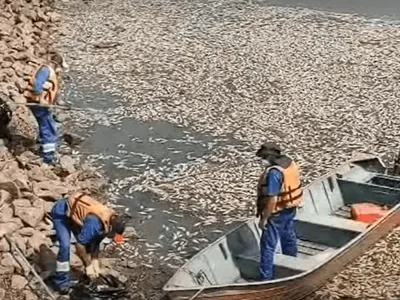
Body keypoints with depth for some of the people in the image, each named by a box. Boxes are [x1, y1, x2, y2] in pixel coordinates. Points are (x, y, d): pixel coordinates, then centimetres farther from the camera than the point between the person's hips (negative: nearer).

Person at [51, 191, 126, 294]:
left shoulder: (109, 220, -11)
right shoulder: (95, 222, -37)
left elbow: (96, 242, 0)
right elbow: (79, 245, -32)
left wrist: (95, 263, -5)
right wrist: (88, 265, -22)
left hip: (75, 211, 8)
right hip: (61, 212, -8)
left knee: (88, 242, 5)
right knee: (65, 245, -21)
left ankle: (90, 274, 22)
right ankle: (62, 281, -10)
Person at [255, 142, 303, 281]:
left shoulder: (274, 172, -28)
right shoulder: (290, 162, 0)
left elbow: (272, 199, -28)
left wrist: (264, 218, -20)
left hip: (277, 213, -9)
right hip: (291, 208, 9)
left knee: (268, 245, 0)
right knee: (289, 237, 24)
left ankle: (266, 277, 4)